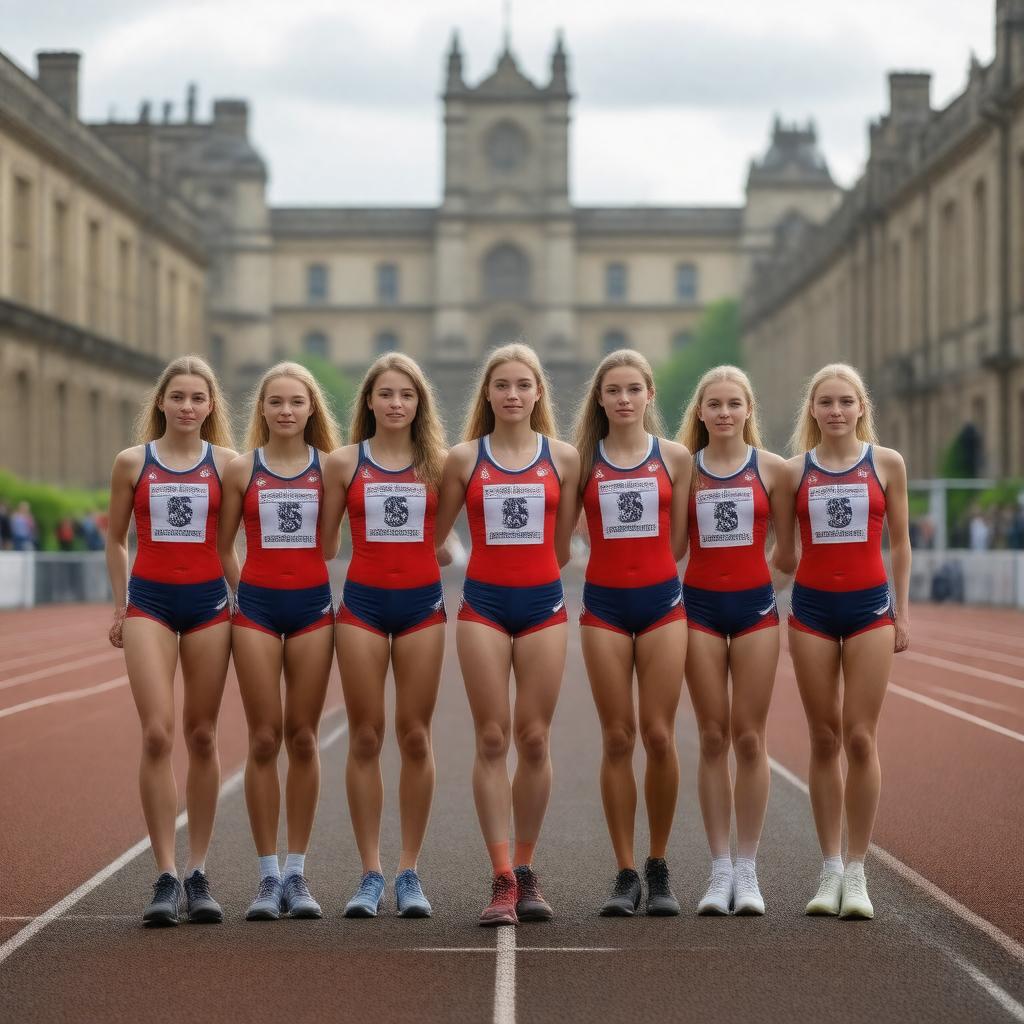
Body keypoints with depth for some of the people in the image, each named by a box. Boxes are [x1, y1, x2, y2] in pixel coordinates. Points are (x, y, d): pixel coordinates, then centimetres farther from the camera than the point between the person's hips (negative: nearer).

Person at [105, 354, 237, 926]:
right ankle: (166, 877, -8)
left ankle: (199, 874, 13)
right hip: (150, 601, -1)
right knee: (157, 734, -11)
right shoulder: (132, 462, 5)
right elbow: (116, 539, 12)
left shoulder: (226, 463, 4)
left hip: (207, 601, 1)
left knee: (202, 737, 5)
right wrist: (119, 609, 10)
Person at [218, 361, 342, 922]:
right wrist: (237, 596, 2)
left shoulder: (329, 468, 4)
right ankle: (268, 875, 5)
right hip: (256, 606, 0)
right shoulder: (241, 469, 4)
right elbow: (222, 546, 8)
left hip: (313, 606, 0)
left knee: (303, 738, 3)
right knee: (264, 740, -1)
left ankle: (297, 872, 10)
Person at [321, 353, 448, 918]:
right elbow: (324, 544, 7)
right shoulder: (343, 463, 3)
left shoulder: (437, 464, 4)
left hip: (422, 604, 1)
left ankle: (409, 872, 10)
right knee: (365, 738, 1)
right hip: (362, 604, 0)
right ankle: (370, 873, 7)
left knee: (415, 737, 2)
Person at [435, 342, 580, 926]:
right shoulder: (464, 458, 3)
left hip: (542, 605, 1)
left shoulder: (563, 458, 4)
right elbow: (435, 536, 10)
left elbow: (561, 546, 12)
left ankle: (526, 870, 14)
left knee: (534, 740, 2)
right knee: (492, 740, -4)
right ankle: (502, 880, -4)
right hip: (483, 605, -1)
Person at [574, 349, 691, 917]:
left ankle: (658, 867, 12)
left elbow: (676, 542, 8)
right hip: (604, 605, 0)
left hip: (661, 601, 0)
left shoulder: (675, 457, 5)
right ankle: (625, 874, 7)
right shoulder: (583, 460, 5)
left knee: (659, 736, -2)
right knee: (617, 739, 1)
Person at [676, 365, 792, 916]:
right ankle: (720, 869, 8)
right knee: (713, 739, 3)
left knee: (749, 738, 0)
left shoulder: (771, 468, 2)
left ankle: (747, 870, 7)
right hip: (700, 606, 1)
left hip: (754, 605, -1)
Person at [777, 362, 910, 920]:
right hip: (812, 609, 1)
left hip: (870, 607, -1)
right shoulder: (794, 471, 5)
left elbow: (899, 543, 8)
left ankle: (857, 873, 2)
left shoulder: (886, 463, 3)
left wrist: (902, 612, 6)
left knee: (860, 738, -5)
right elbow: (784, 557, 9)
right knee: (824, 740, 5)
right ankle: (830, 869, 11)